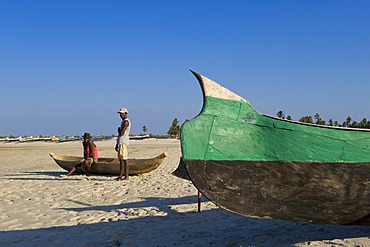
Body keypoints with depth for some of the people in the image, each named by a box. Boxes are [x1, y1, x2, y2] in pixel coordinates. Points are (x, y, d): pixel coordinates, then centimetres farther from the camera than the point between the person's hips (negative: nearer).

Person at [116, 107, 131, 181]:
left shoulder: (126, 122, -11)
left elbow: (121, 133, -19)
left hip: (124, 143, -10)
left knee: (124, 159, -10)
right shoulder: (123, 121, 22)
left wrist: (118, 129, 2)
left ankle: (126, 176, -10)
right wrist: (117, 144, 23)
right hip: (121, 142, 10)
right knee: (121, 159, 11)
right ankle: (121, 176, 16)